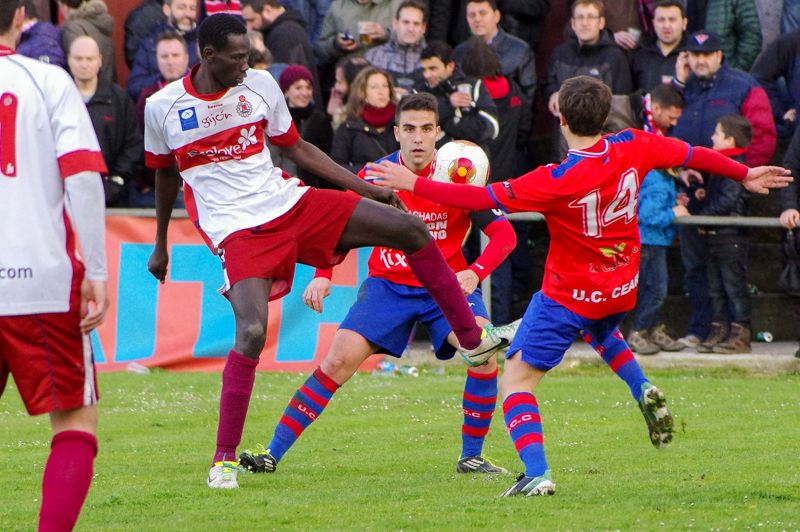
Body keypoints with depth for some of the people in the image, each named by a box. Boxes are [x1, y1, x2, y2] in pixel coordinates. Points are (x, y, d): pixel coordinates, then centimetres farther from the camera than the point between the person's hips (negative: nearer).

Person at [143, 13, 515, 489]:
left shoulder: (260, 86, 1)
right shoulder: (163, 108, -5)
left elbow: (296, 147, 13)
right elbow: (166, 176, 13)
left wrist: (368, 190, 9)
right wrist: (160, 246, 22)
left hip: (289, 202, 4)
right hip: (239, 231, -4)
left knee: (410, 228, -2)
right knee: (252, 332, -25)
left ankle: (472, 337, 14)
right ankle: (224, 458, -13)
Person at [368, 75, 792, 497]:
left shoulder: (557, 180, -26)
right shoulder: (633, 148, -11)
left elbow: (482, 199, -25)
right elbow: (692, 155, 6)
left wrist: (413, 183, -17)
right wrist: (746, 174, 24)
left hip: (570, 296, -7)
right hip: (622, 288, 7)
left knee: (516, 380, -1)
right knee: (601, 333, 41)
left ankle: (536, 475, -17)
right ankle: (644, 392, 16)